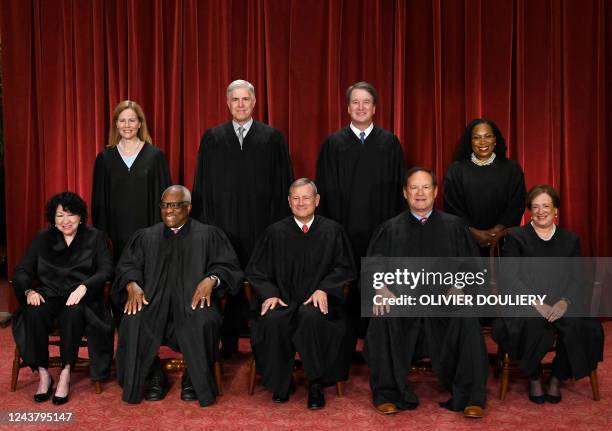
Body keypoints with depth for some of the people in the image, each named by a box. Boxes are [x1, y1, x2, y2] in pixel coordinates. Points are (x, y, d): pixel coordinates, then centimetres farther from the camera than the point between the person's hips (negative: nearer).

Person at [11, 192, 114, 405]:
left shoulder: (95, 237, 10)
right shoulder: (43, 238, 16)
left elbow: (106, 271, -3)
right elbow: (22, 271, 11)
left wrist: (84, 286, -21)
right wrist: (29, 291, -11)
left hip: (80, 299, -2)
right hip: (49, 297, 2)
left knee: (73, 312, -37)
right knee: (33, 313, -32)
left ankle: (65, 374, -25)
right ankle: (43, 374, -20)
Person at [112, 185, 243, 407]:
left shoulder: (209, 235, 13)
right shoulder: (145, 237, 21)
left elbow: (228, 266, 4)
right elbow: (127, 266, 11)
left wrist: (211, 279, -18)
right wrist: (132, 285, -12)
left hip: (194, 299, -2)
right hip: (153, 300, 2)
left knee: (204, 322, -34)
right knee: (133, 322, -28)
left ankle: (195, 380, -9)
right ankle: (154, 376, -4)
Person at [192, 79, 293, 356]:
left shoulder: (272, 138, 5)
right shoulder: (212, 138, 8)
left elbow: (283, 184, 3)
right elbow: (202, 185, 8)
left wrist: (281, 224, -3)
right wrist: (203, 224, 2)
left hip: (260, 225, -1)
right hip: (222, 223, 1)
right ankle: (229, 341, 18)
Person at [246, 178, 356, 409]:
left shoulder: (332, 231, 8)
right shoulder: (275, 232, 9)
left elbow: (344, 268, 7)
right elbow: (255, 271, 9)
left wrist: (323, 289, -11)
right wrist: (269, 293, -9)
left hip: (318, 301, -1)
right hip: (283, 300, 1)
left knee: (312, 317, -36)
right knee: (273, 320, -33)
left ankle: (316, 384, -17)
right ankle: (280, 383, -10)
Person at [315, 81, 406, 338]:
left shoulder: (389, 142, 7)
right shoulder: (333, 143, 6)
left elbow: (399, 187, 6)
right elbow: (326, 190, 4)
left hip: (380, 228, 1)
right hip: (344, 228, 0)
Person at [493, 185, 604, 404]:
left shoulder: (570, 240, 18)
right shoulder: (515, 237, 10)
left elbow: (576, 278, 7)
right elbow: (511, 277, -2)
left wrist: (565, 302, -15)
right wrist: (535, 302, -17)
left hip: (561, 305, 3)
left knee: (577, 326, -30)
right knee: (533, 325, -35)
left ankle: (557, 378, -4)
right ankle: (534, 378, -6)